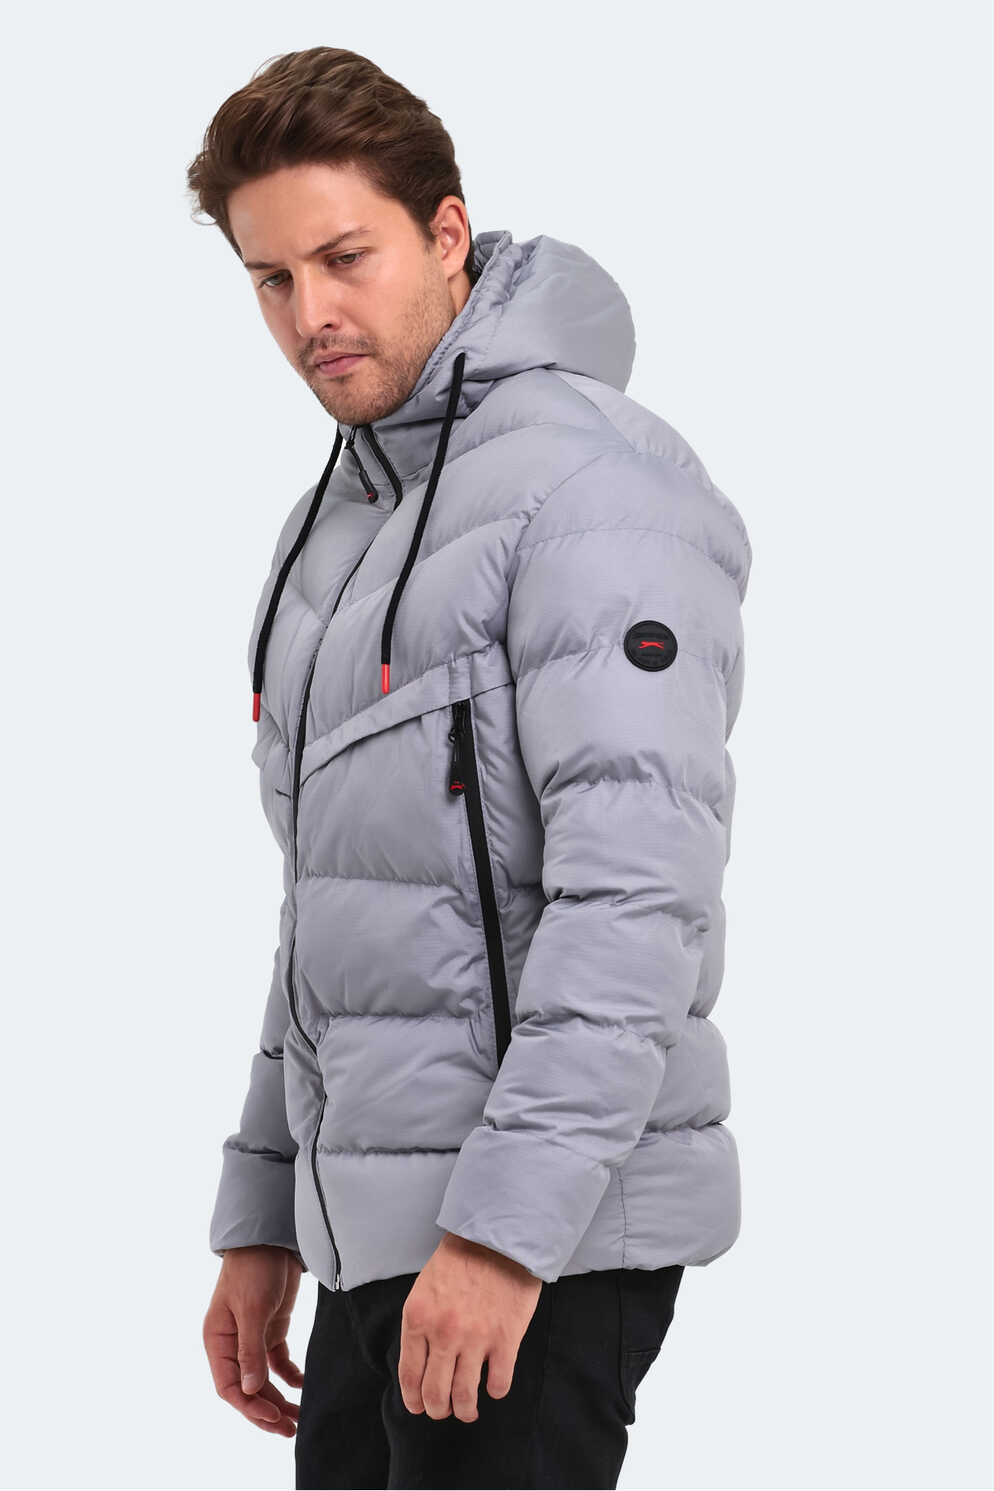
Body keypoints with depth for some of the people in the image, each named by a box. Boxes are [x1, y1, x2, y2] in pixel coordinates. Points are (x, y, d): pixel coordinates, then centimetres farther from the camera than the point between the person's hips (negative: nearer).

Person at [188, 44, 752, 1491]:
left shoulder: (590, 481, -12)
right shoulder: (334, 524, 18)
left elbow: (636, 890, -21)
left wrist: (505, 1227, -25)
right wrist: (262, 1218, 19)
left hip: (543, 1229, -9)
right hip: (375, 1232, 9)